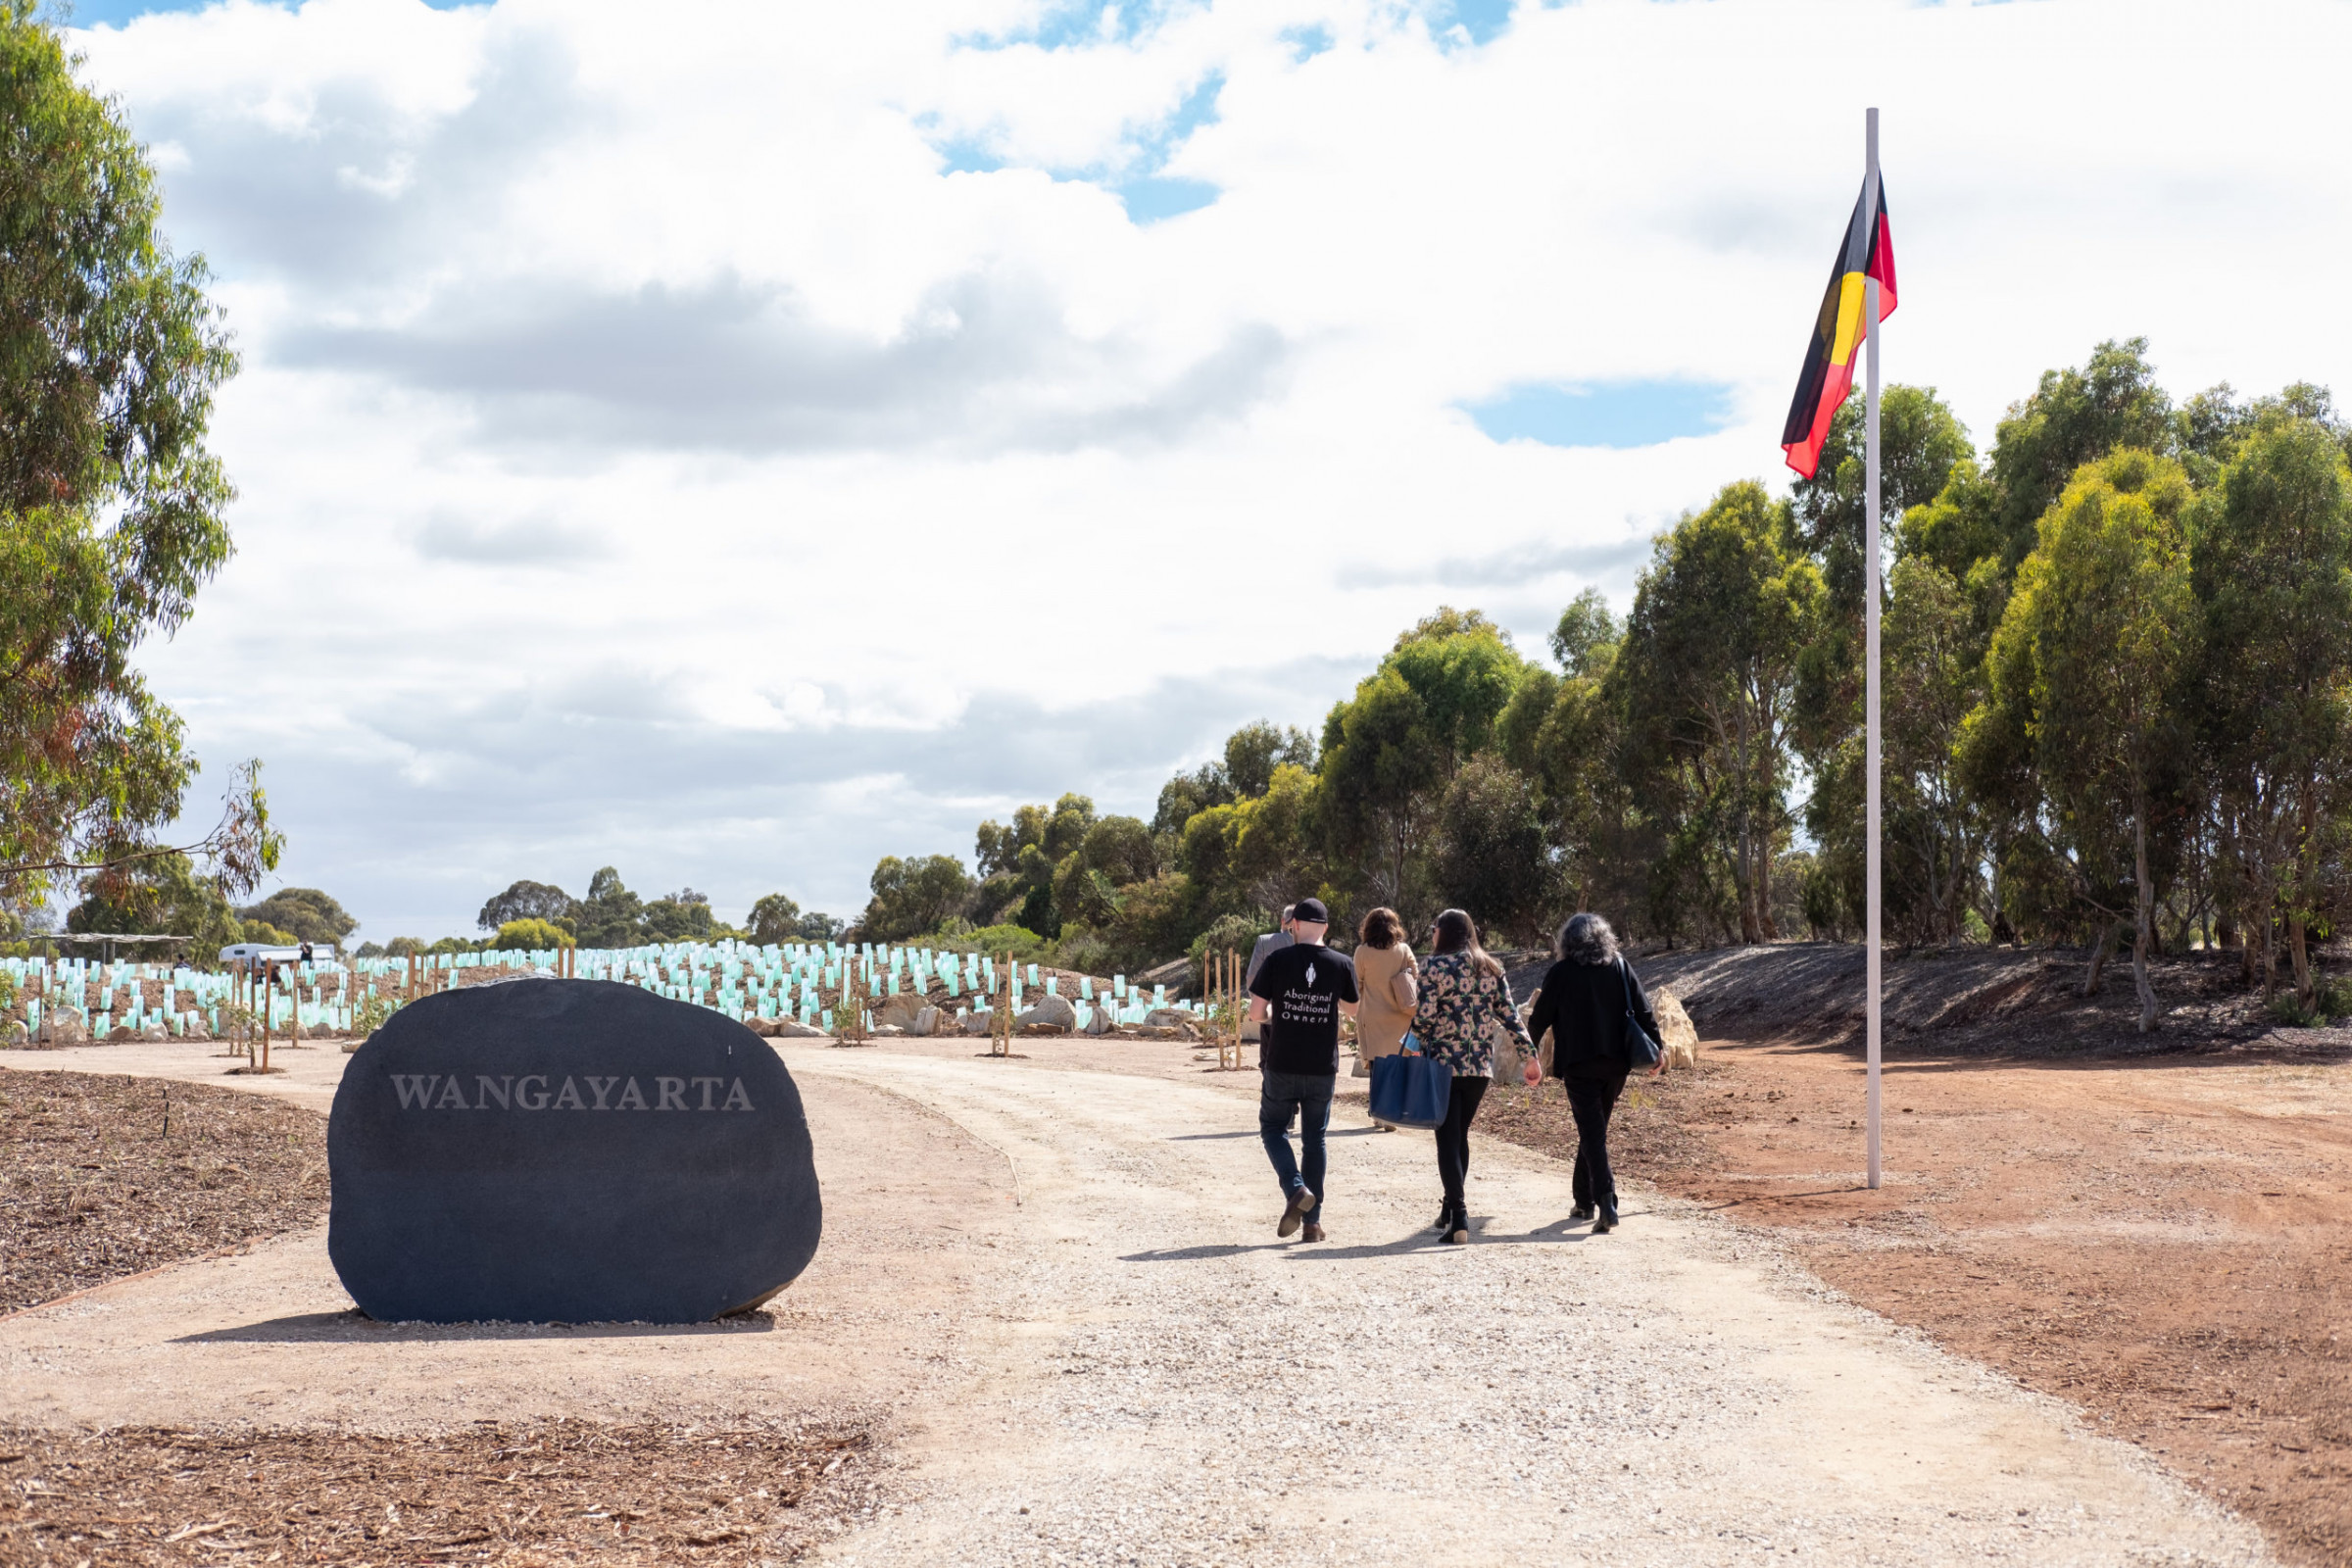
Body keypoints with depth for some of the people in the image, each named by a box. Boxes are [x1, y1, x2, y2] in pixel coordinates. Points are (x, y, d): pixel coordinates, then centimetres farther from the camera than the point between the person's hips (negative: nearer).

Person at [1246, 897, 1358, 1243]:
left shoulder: (1277, 960, -7)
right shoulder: (1341, 964, -1)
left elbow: (1256, 1013, -7)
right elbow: (1352, 1010, 14)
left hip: (1282, 1066, -2)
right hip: (1322, 1069, 2)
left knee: (1273, 1128, 15)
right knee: (1314, 1139, 12)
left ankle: (1296, 1190, -9)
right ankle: (1312, 1221, 11)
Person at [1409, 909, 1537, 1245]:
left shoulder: (1433, 966, -6)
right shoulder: (1491, 968, 9)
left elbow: (1424, 1016, -13)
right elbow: (1510, 1016, 5)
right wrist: (1529, 1057, 7)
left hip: (1443, 1063, -5)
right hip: (1481, 1066, 5)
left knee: (1448, 1138, -4)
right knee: (1460, 1135, 18)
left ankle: (1459, 1217, -14)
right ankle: (1452, 1211, 24)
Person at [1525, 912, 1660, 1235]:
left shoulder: (1560, 973, -5)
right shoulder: (1620, 967, 4)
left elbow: (1540, 1017, 2)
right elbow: (1643, 1011, 2)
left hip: (1578, 1065, -4)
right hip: (1616, 1062, 4)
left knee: (1592, 1132, -6)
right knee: (1595, 1128, 19)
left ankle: (1606, 1203, -21)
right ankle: (1585, 1200, 26)